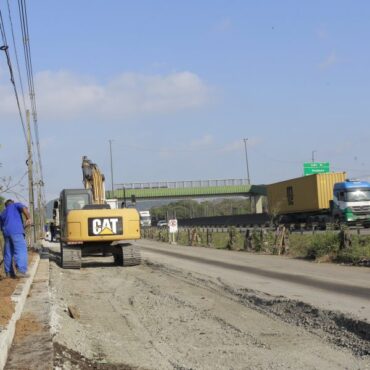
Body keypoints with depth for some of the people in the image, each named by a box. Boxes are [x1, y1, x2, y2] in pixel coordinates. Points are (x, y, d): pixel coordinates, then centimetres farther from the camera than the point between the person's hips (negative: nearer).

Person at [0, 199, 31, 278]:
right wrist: (28, 218, -1)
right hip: (16, 231, -6)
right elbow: (24, 208, -5)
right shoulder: (15, 205, 16)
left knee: (8, 253, 10)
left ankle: (9, 272, 11)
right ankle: (21, 271, -27)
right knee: (21, 250, -14)